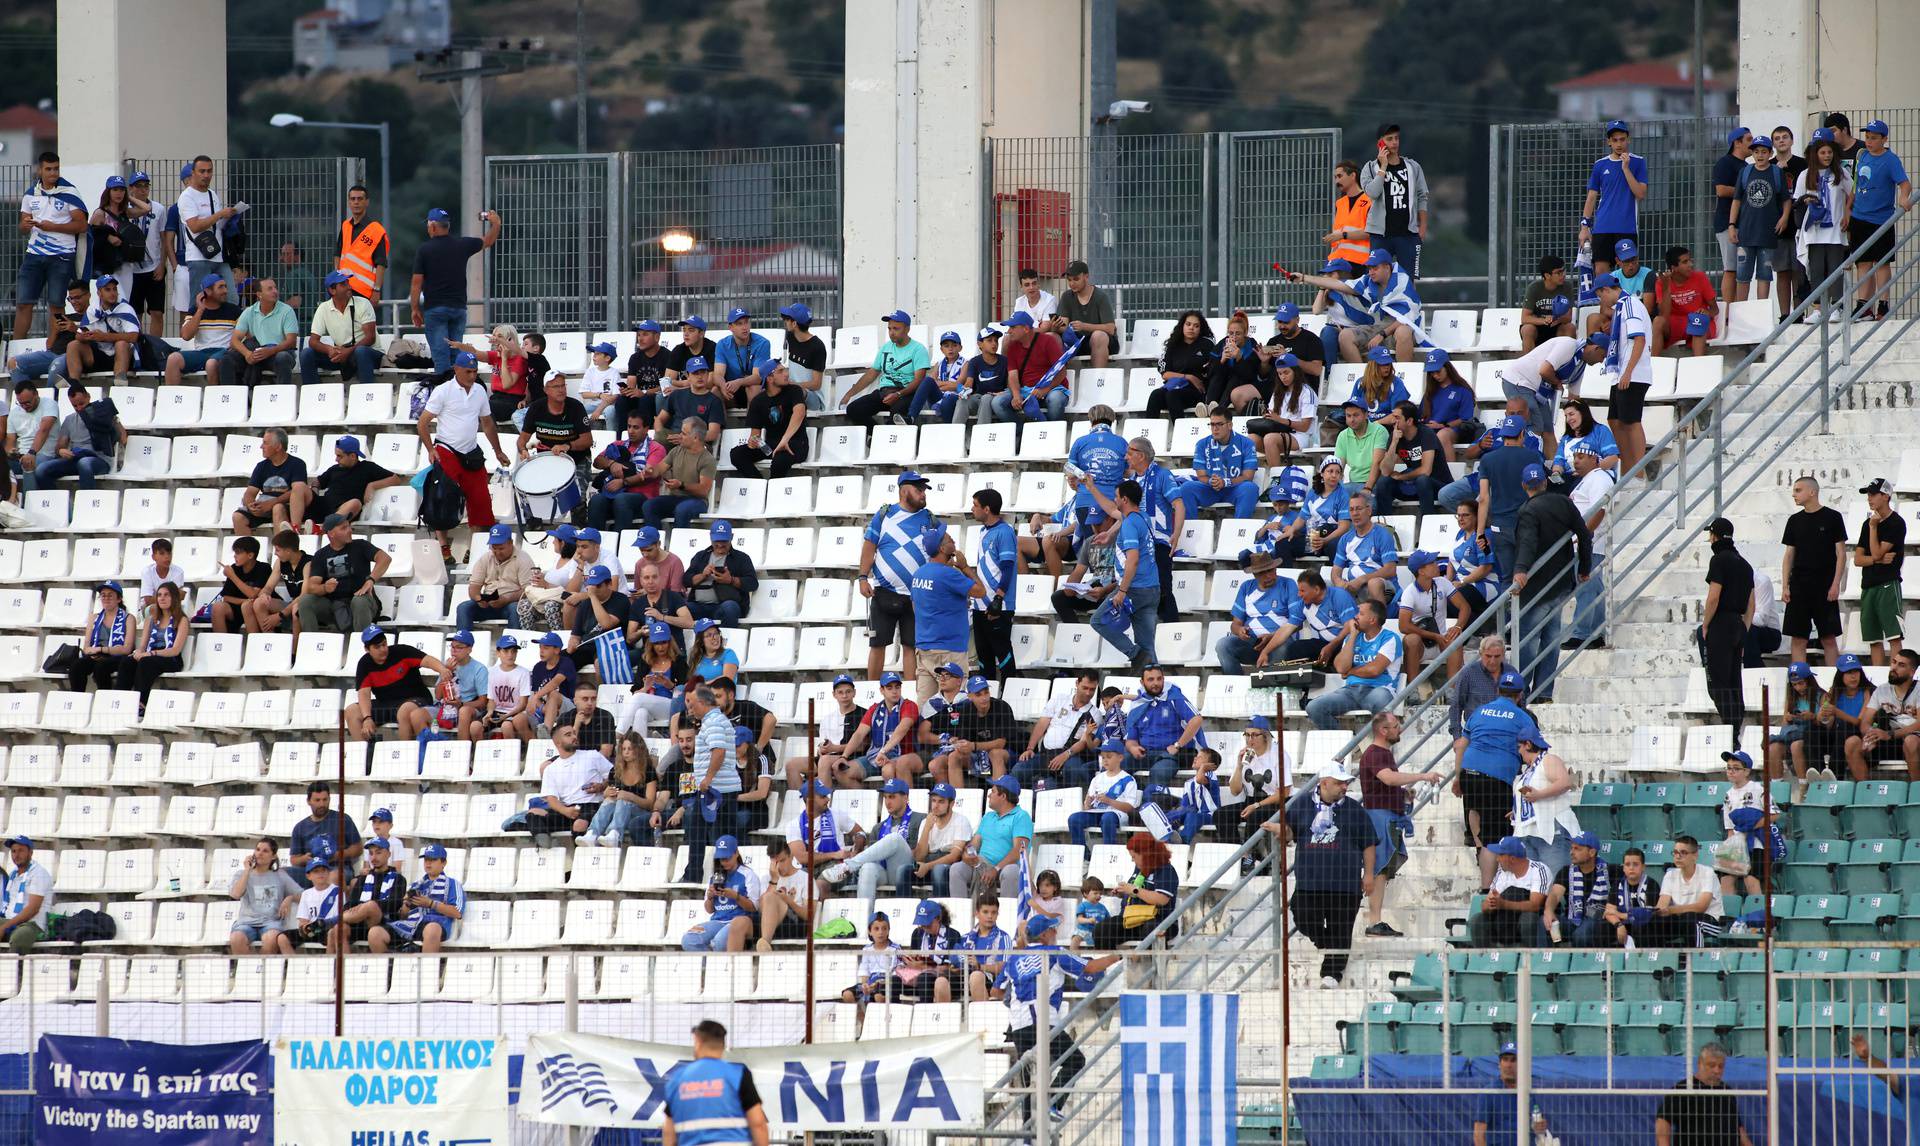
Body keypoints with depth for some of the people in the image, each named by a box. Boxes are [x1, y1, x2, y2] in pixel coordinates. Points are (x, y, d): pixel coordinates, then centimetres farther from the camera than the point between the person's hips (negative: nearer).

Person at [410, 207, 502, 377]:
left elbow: (417, 282, -6)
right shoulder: (462, 244, 2)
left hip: (434, 308, -3)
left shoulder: (423, 250, -7)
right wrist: (496, 224, 30)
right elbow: (488, 241, 18)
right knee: (456, 350, 10)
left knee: (440, 352, -5)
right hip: (459, 306, 3)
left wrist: (415, 309, 0)